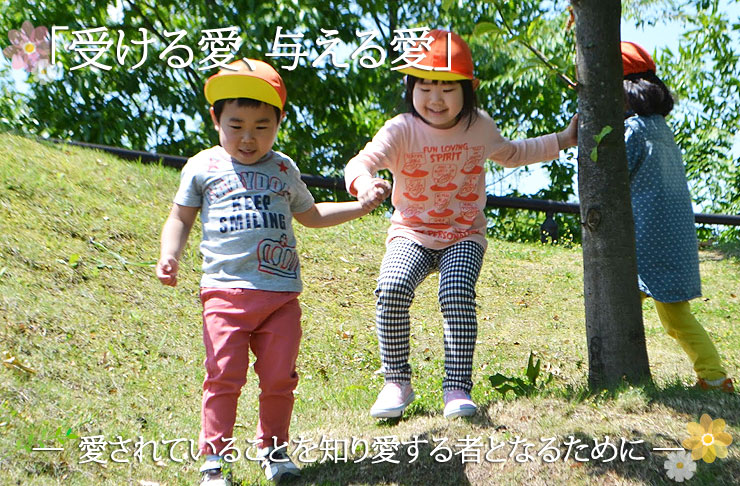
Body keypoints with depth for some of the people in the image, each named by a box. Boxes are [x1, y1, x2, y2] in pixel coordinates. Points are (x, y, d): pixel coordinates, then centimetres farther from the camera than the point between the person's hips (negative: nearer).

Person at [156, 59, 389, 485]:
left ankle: (273, 447, 25)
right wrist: (170, 258, -6)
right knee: (224, 377, -8)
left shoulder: (284, 169, 16)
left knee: (280, 378, 4)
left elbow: (310, 214, 31)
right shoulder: (203, 167, 8)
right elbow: (181, 218, 12)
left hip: (282, 294, 3)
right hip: (226, 290, -2)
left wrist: (362, 206, 27)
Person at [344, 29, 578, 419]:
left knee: (457, 294, -29)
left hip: (464, 234, 1)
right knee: (392, 288, -30)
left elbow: (510, 155, 27)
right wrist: (365, 184, -52)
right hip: (411, 232, -1)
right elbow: (360, 163, -27)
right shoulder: (401, 130, -10)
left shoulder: (480, 127, 4)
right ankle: (396, 383, -11)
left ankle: (458, 388, -18)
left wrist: (562, 140, 23)